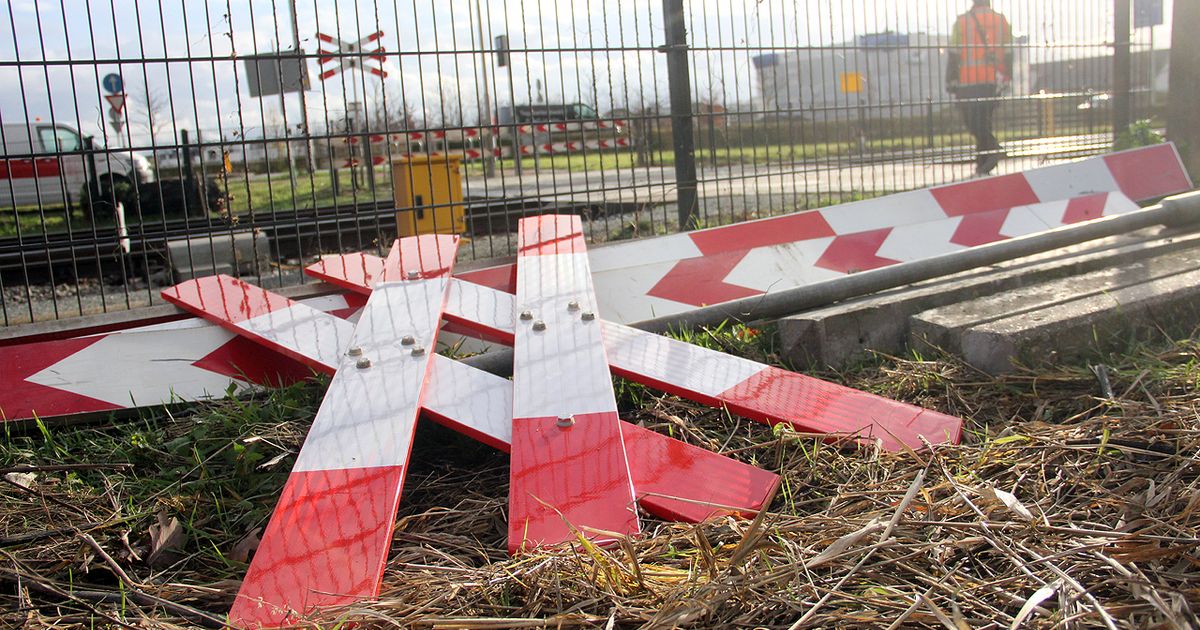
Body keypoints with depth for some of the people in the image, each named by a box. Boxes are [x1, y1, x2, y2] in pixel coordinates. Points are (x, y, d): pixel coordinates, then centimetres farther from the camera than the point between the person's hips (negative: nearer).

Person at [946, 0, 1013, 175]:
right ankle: (982, 164, 16)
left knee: (973, 122, 0)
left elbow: (954, 55, -5)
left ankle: (993, 148, -21)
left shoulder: (962, 21, -5)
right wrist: (1006, 79, 20)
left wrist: (950, 82, 2)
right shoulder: (1002, 21, 6)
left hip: (969, 83, -4)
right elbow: (1008, 54, 9)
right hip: (994, 83, 4)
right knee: (984, 120, 14)